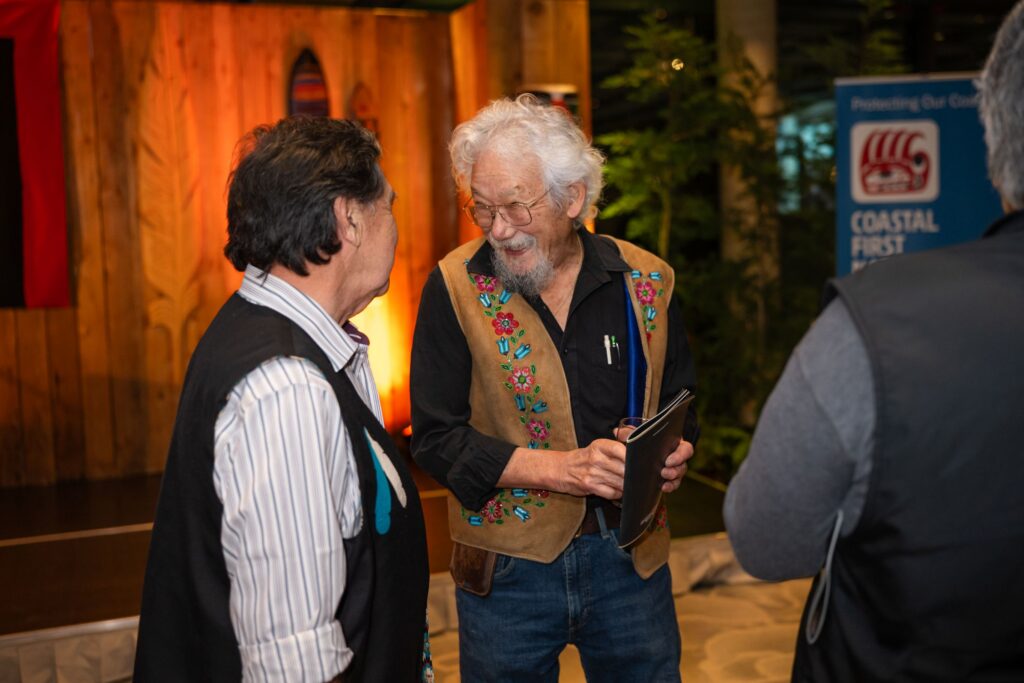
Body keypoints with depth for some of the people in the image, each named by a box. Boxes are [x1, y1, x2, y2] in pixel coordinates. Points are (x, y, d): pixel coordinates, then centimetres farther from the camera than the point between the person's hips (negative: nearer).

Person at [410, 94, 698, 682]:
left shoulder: (645, 282, -4)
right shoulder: (455, 287, -10)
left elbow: (682, 403, 9)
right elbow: (435, 436, -12)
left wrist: (674, 457, -13)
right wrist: (561, 468, -21)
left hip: (629, 554, 2)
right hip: (508, 565, -1)